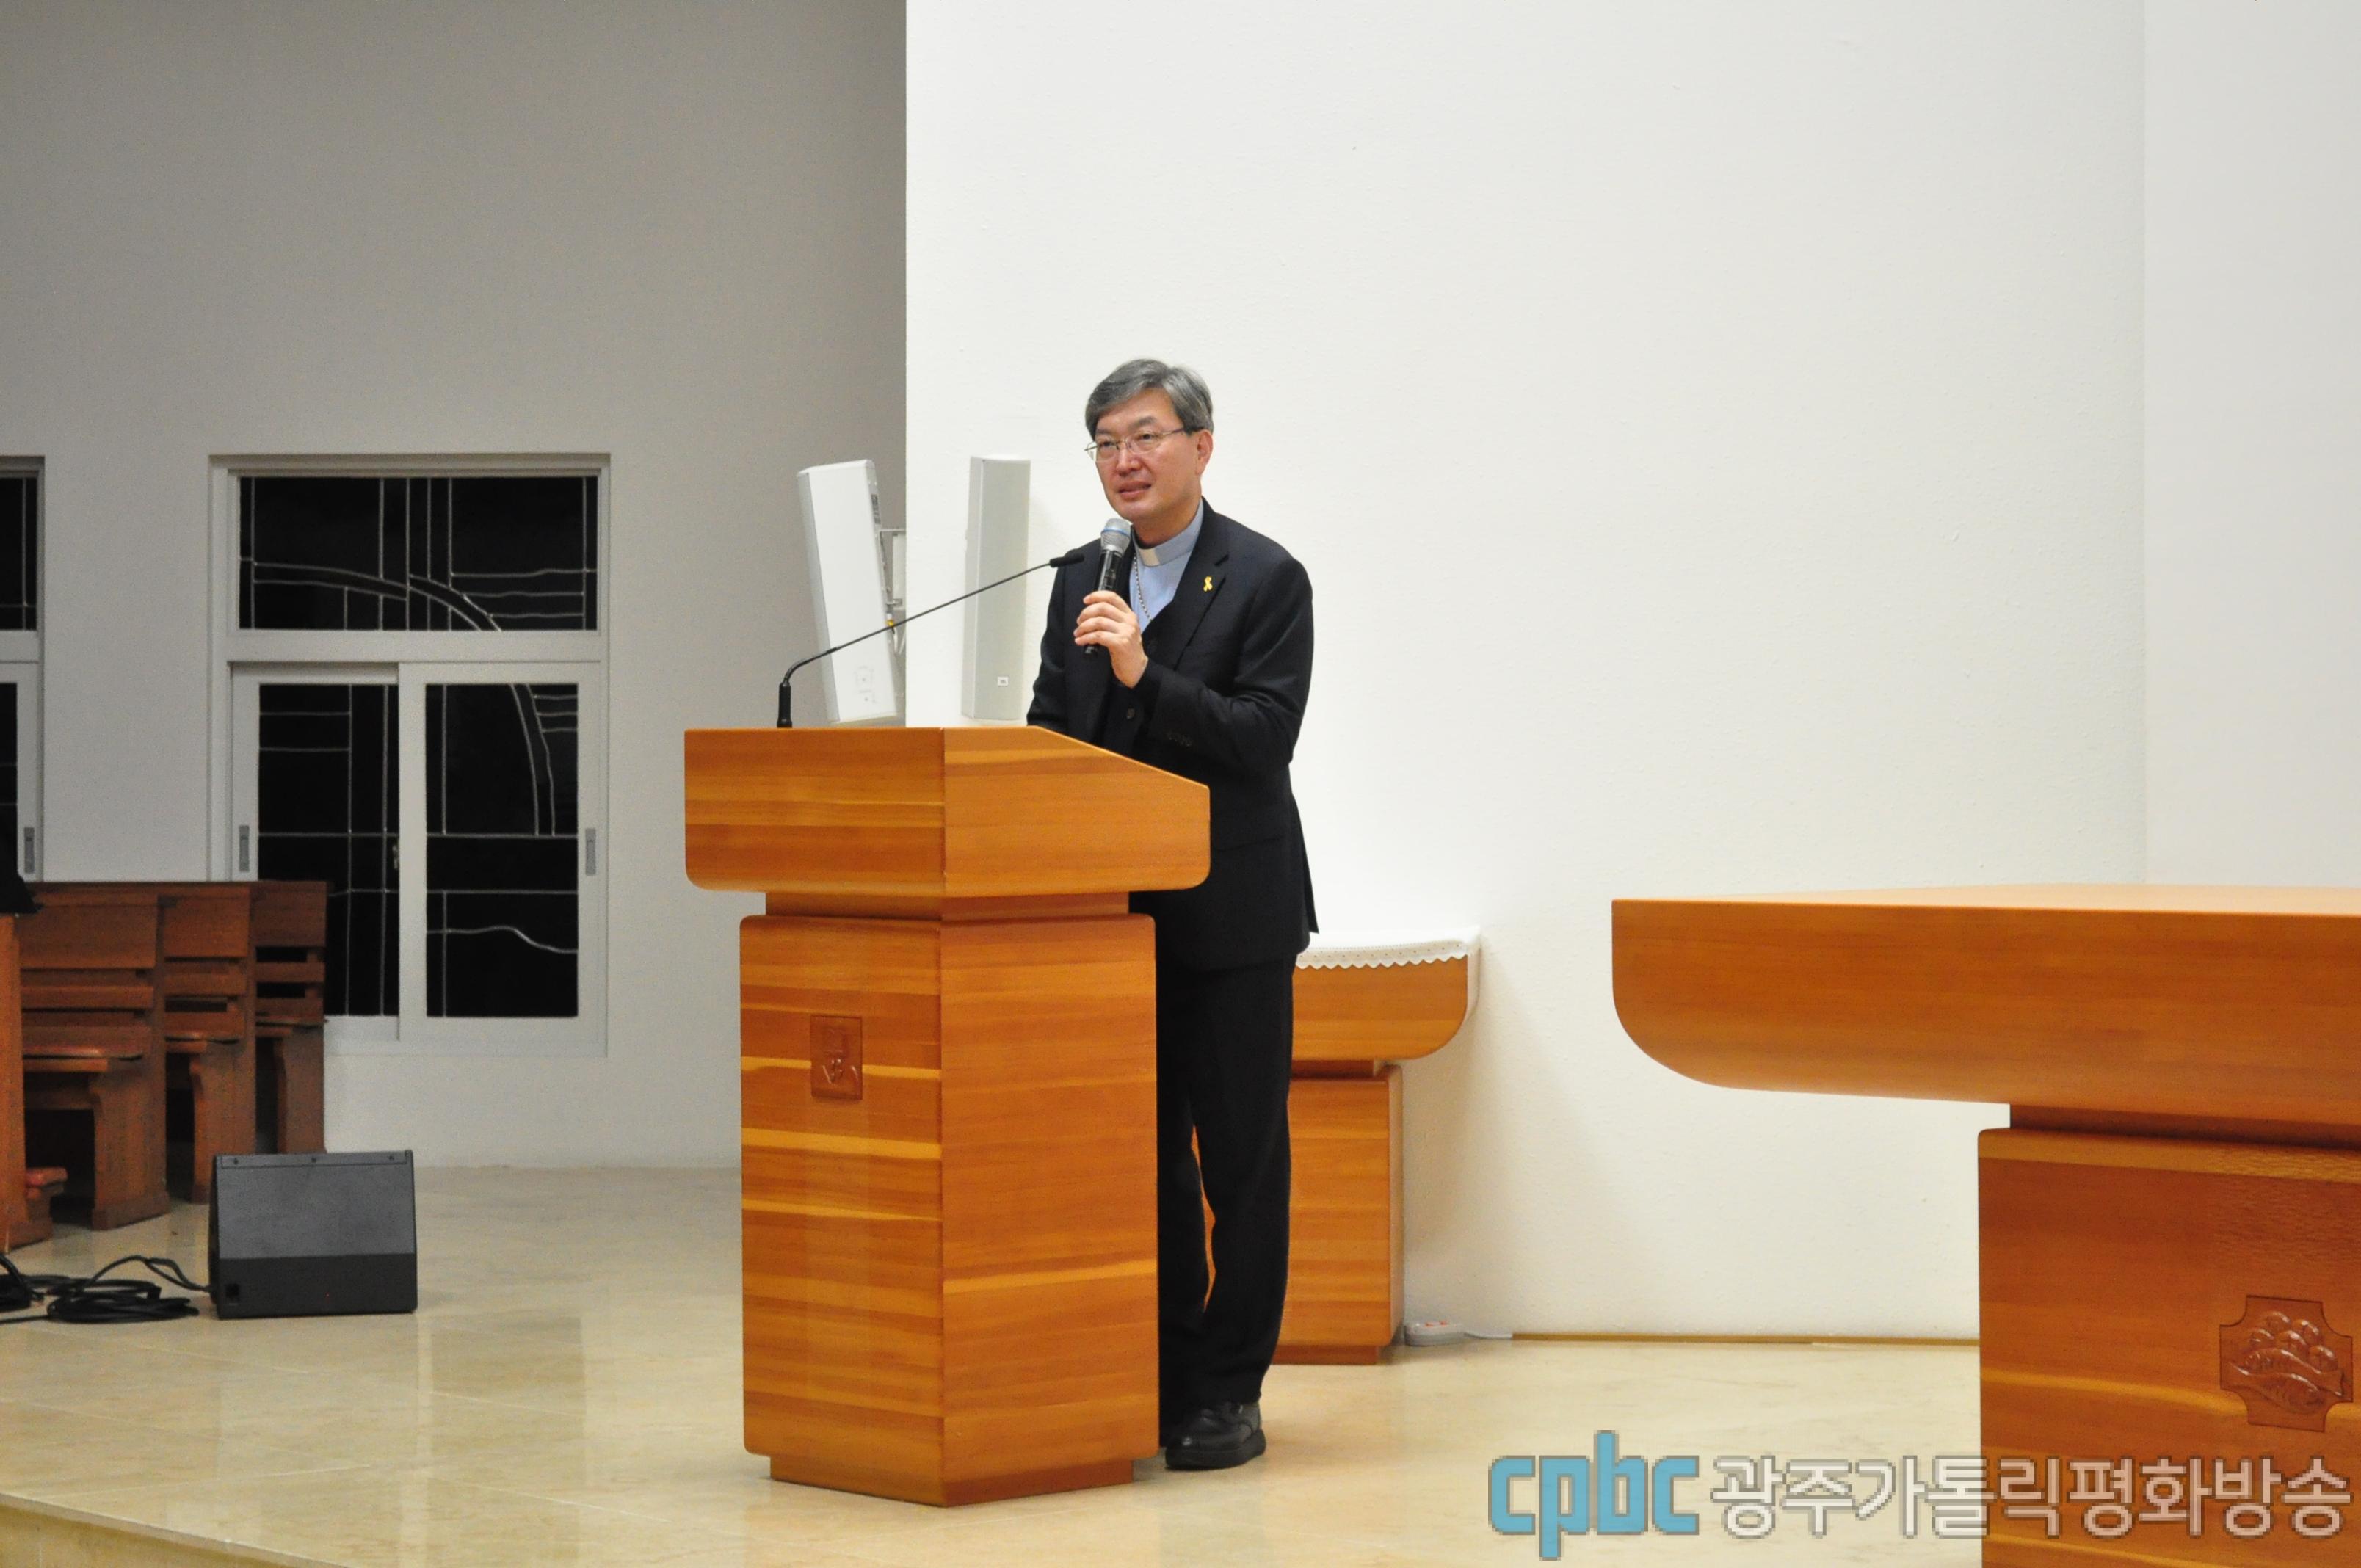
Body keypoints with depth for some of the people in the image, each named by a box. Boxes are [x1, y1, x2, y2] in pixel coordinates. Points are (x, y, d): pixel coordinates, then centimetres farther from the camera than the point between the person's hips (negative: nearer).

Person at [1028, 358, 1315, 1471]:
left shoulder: (1265, 579, -5)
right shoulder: (1081, 584, 12)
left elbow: (1265, 737, -15)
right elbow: (1050, 736, 13)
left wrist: (1145, 675, -24)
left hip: (1230, 915, -5)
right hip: (1114, 913, 5)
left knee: (1239, 1157, 1)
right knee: (1142, 1152, 8)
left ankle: (1228, 1392, 7)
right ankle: (1162, 1378, 16)